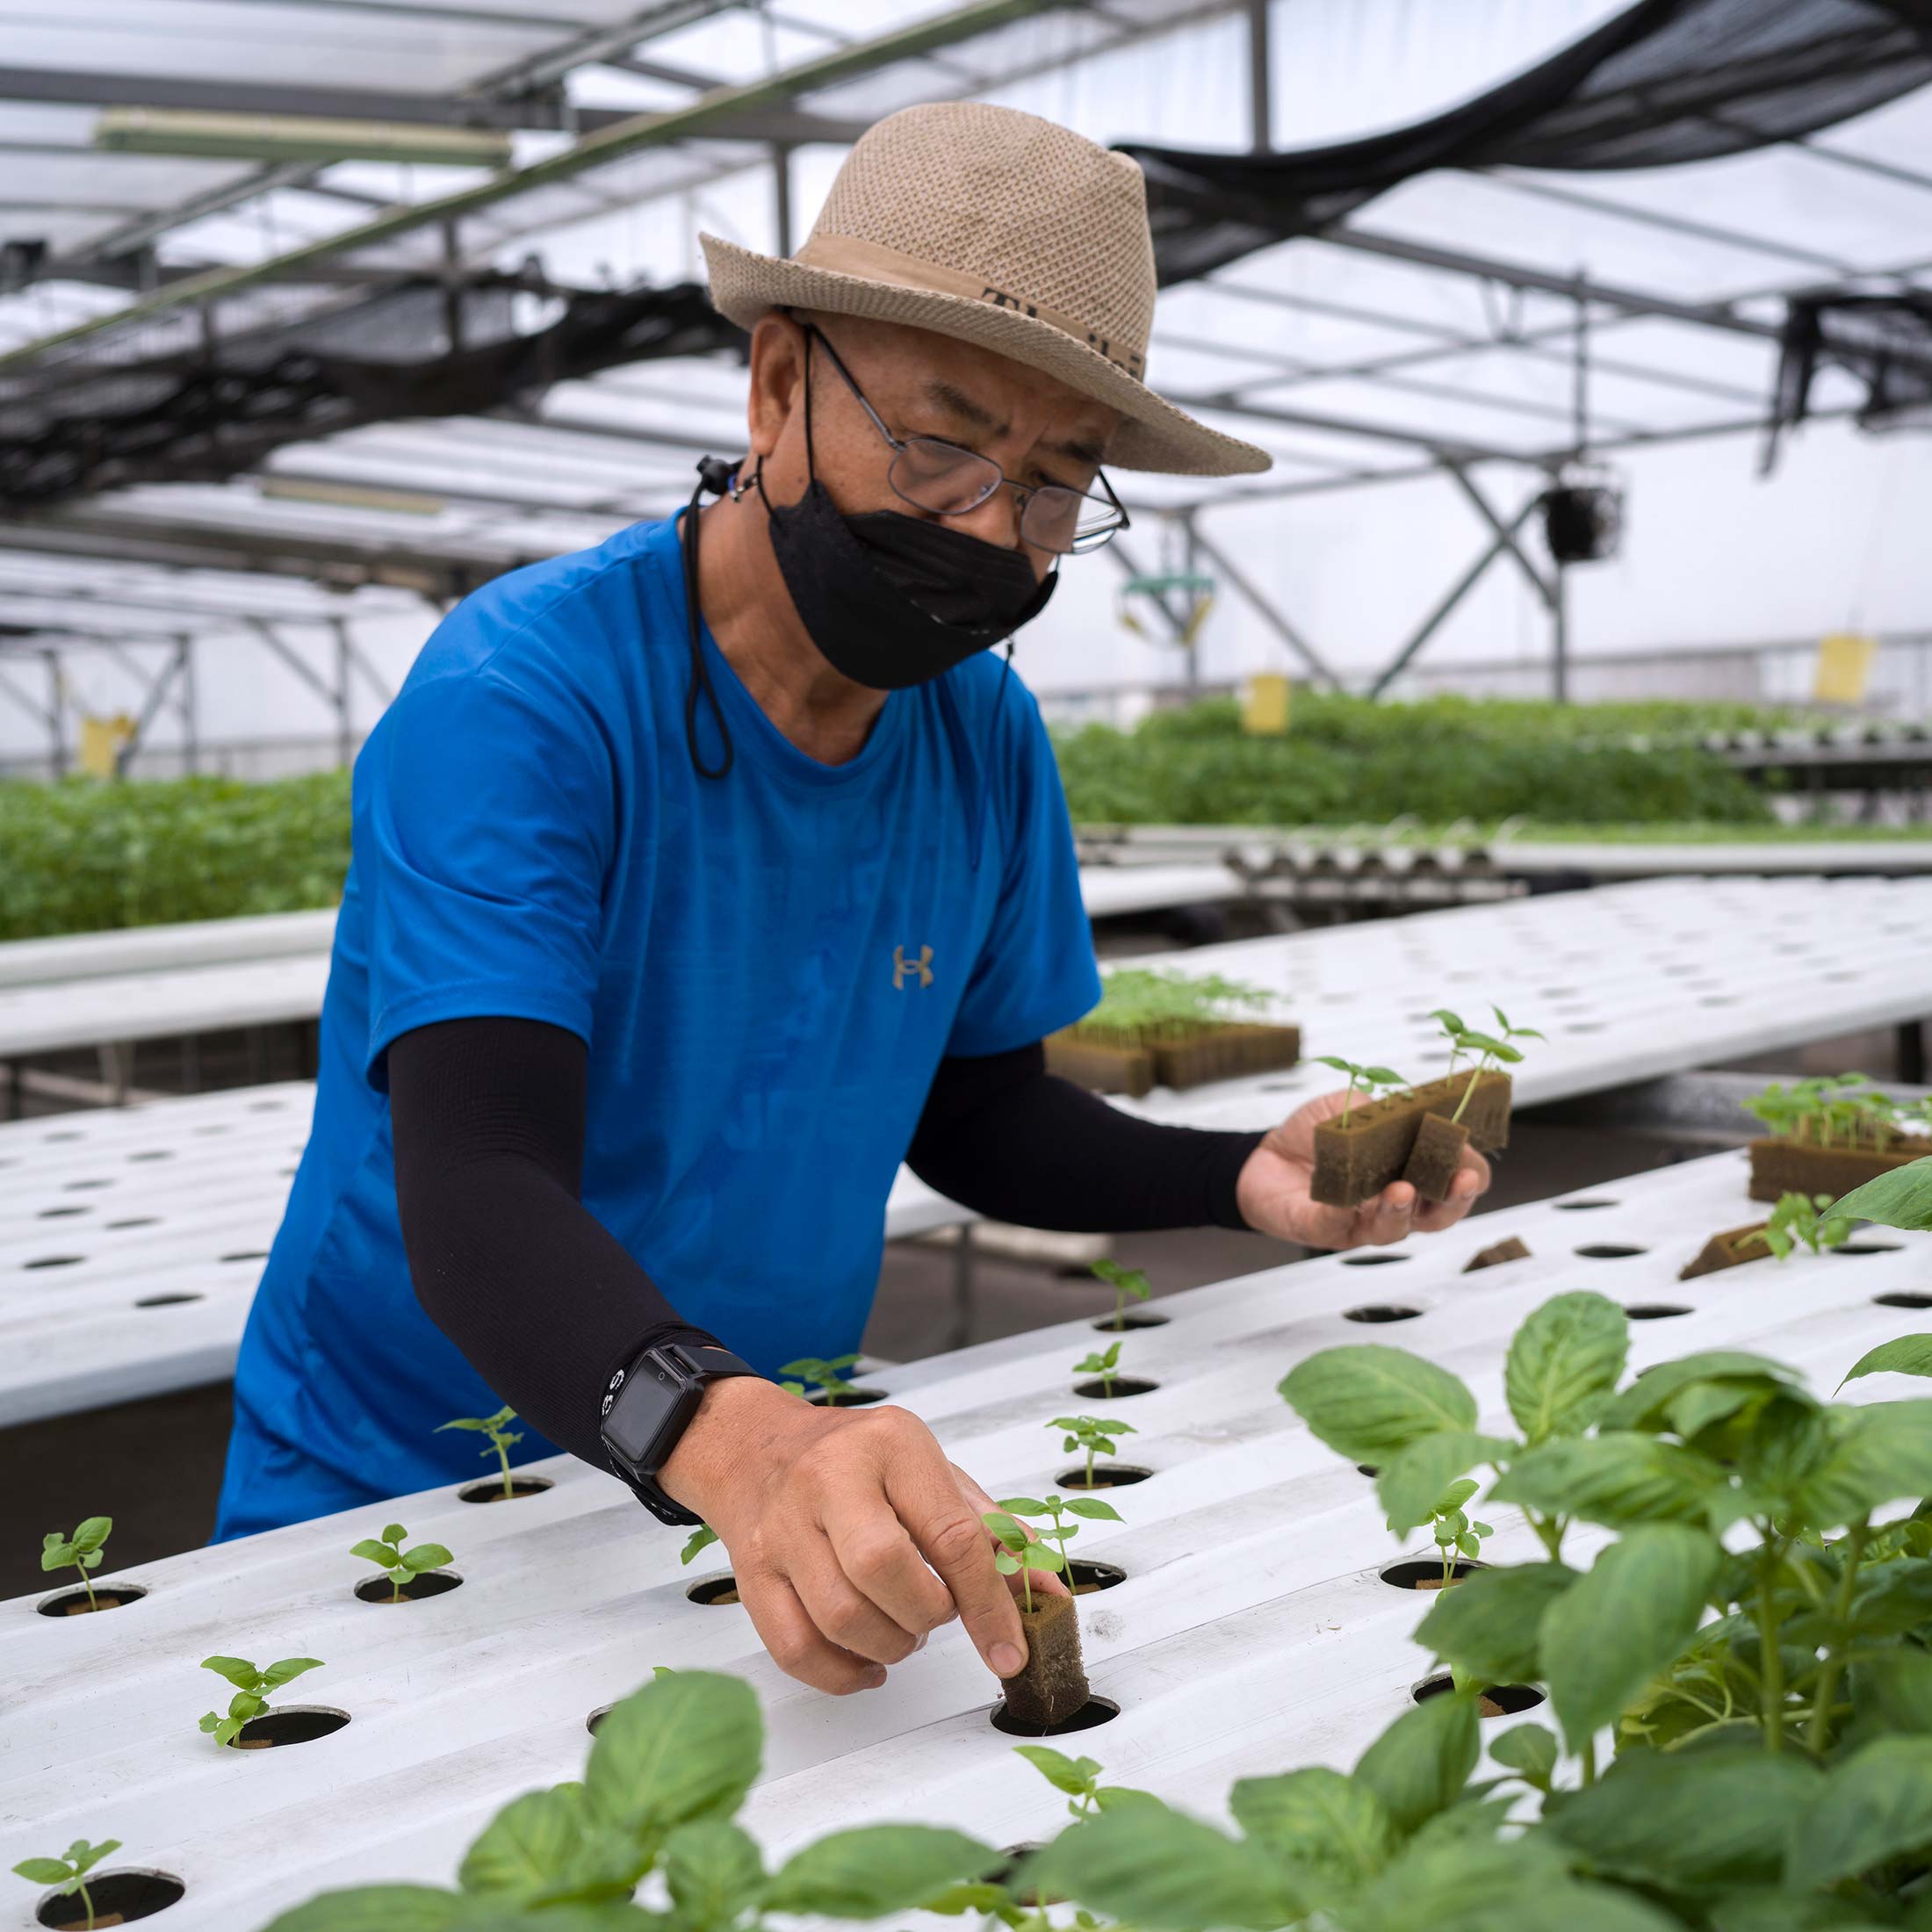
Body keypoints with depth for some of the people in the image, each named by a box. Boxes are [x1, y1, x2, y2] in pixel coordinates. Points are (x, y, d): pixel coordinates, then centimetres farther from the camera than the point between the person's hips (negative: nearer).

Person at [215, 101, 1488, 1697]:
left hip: (785, 1469, 5)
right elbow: (479, 1197, -29)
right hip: (403, 1500, -4)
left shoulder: (989, 738, 1)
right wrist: (730, 1444, -47)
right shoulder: (519, 701, -19)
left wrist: (1246, 1179, -6)